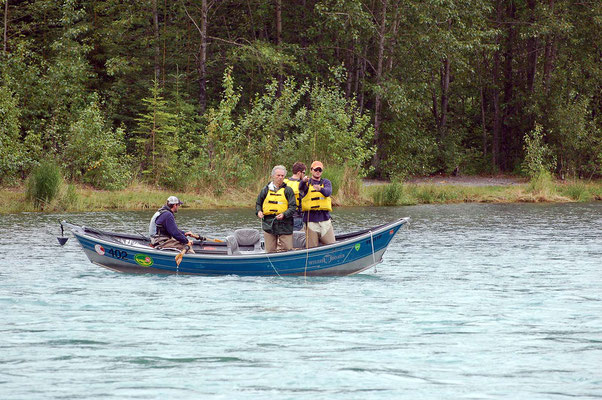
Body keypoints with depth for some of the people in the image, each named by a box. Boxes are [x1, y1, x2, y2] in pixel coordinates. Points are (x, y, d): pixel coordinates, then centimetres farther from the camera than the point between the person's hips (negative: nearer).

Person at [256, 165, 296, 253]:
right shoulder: (266, 189, 10)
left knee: (287, 249, -3)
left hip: (284, 225, -2)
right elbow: (258, 203, 20)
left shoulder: (288, 190, 2)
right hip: (268, 224, 2)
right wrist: (258, 211, -1)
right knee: (270, 251, 5)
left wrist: (284, 214, -21)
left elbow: (293, 206, -4)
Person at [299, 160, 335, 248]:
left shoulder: (326, 182, 14)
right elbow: (301, 189, -15)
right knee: (312, 248, -4)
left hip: (325, 218, 2)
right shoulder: (307, 183, 9)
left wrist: (320, 189, -32)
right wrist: (304, 181, -39)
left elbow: (328, 192, -9)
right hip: (311, 220, -2)